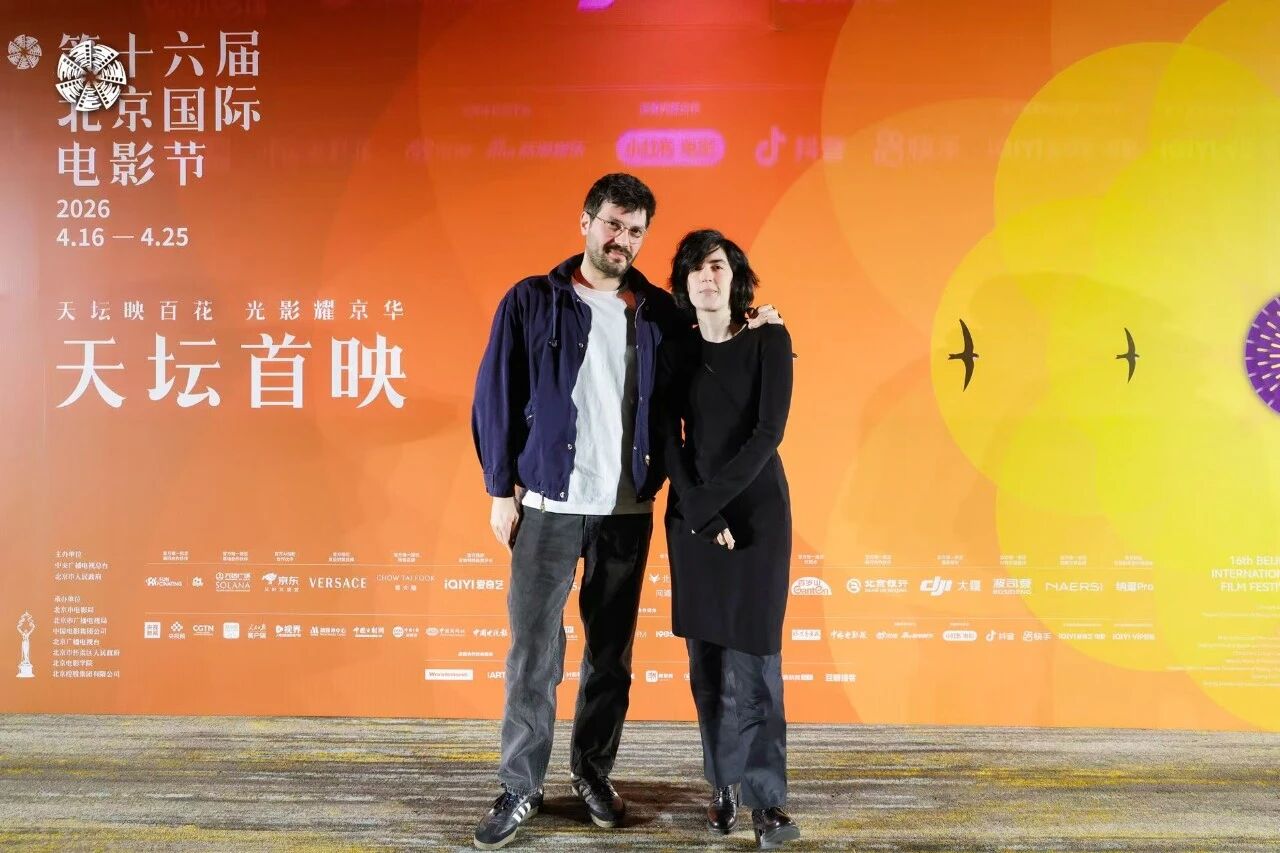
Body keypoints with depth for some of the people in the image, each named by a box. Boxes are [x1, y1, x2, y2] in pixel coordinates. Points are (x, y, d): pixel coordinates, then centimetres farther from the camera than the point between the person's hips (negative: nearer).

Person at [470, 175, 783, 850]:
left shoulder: (659, 312, 8)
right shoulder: (531, 301, 1)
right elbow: (495, 399, 0)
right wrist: (501, 489, -4)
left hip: (628, 510, 3)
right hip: (548, 506, -2)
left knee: (611, 653, 10)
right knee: (534, 652, 0)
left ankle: (593, 773, 25)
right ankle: (519, 789, 12)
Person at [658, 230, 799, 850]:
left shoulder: (769, 340, -2)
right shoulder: (675, 352, 7)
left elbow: (769, 431, -10)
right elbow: (669, 442, 0)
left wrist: (712, 498, -15)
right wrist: (700, 513, -12)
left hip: (757, 510, -3)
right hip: (691, 514, 3)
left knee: (750, 656, -7)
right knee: (706, 657, 3)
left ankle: (766, 799, -2)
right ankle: (724, 787, 12)